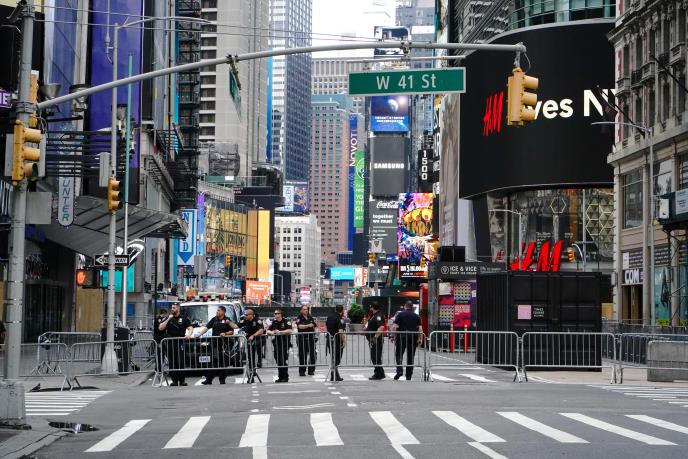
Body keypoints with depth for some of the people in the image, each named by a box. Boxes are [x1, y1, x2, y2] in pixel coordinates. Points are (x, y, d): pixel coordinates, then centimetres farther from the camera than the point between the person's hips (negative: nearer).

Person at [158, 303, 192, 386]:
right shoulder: (168, 318, 14)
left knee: (181, 362, -7)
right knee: (172, 363, 0)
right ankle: (174, 380, 3)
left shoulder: (184, 318, 8)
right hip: (170, 343, 3)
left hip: (180, 343, -3)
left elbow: (190, 328, 3)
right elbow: (160, 328, 6)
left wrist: (188, 335, -18)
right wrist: (168, 319, -3)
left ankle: (182, 380, -2)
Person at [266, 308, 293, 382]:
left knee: (284, 360, -8)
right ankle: (280, 377, 15)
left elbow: (289, 331, -16)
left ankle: (285, 377, -2)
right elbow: (268, 331, 13)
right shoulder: (274, 322, 14)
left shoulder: (286, 322, -5)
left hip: (285, 343, -6)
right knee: (278, 361, 8)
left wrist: (280, 332, -21)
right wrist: (271, 332, -9)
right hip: (276, 342, 6)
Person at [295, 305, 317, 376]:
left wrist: (315, 329, 3)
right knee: (302, 356, -3)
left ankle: (311, 370, 10)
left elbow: (315, 326, 23)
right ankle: (302, 371, 2)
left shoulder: (310, 318, 14)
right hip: (302, 339, -4)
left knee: (312, 355, 2)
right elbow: (300, 326, -18)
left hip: (311, 338, 4)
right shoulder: (299, 318, 0)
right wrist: (308, 325, -28)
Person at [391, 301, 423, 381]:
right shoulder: (416, 316, 7)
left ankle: (399, 370, -15)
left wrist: (393, 336, -1)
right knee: (410, 357, 9)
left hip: (401, 337, -2)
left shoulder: (400, 314, 0)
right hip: (413, 338, 2)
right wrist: (420, 339, 1)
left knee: (399, 354, 7)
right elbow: (420, 328, -1)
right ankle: (409, 375, 10)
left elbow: (394, 327, -7)